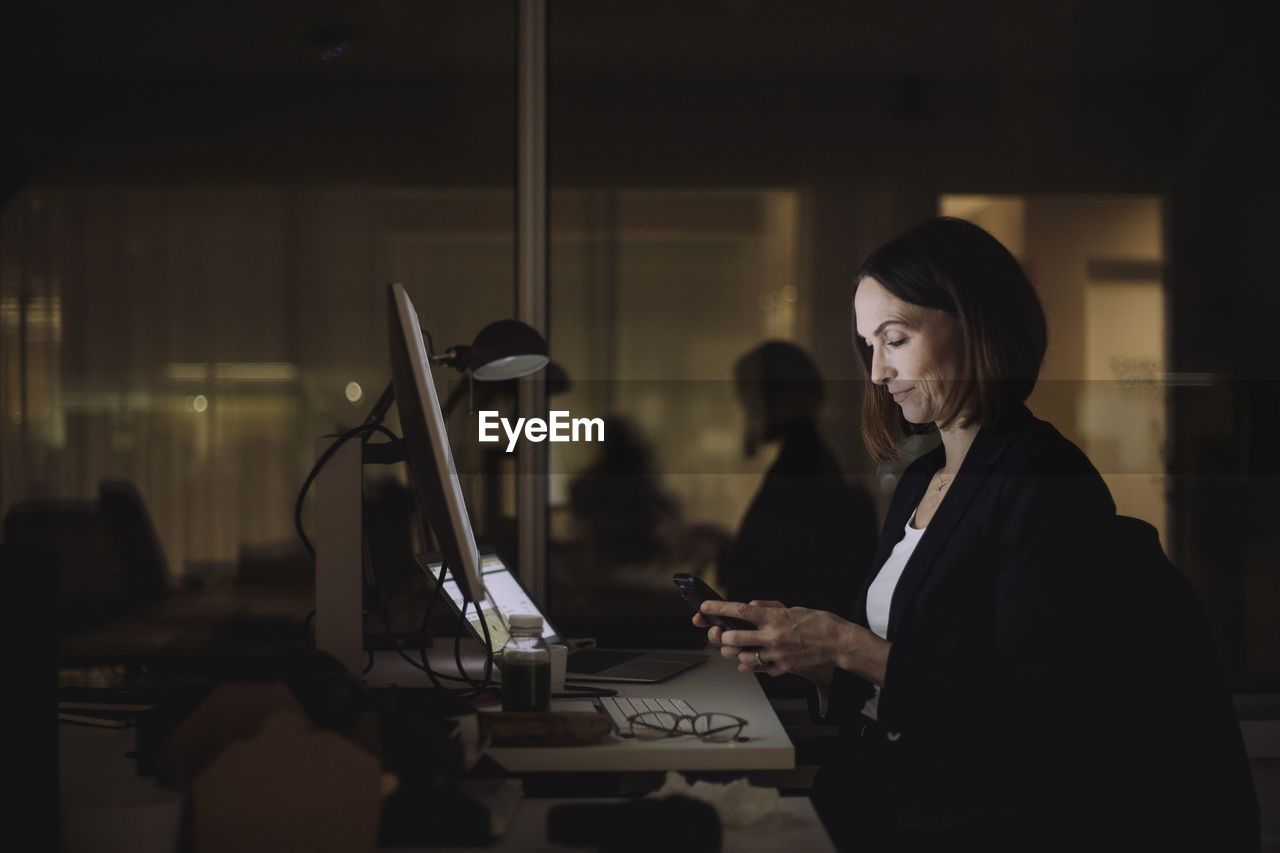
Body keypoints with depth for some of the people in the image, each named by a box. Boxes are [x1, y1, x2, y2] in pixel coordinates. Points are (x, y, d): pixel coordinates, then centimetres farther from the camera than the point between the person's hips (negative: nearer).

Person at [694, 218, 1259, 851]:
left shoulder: (1049, 485, -12)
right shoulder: (920, 479, 14)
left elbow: (1030, 723, -18)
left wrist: (850, 646, -17)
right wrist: (794, 650, -3)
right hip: (894, 786, 7)